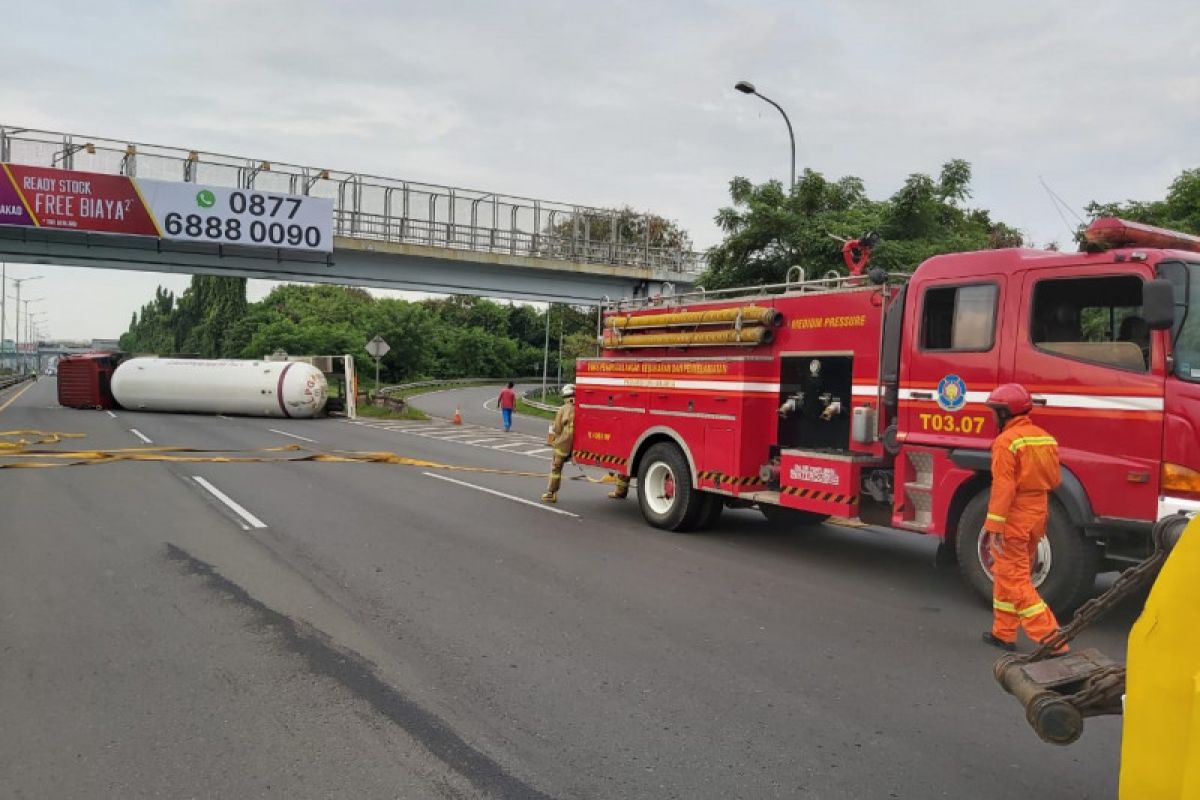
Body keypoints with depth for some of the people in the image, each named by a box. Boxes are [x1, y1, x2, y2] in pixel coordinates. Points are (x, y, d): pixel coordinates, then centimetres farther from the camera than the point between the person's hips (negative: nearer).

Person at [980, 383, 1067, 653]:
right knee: (1006, 574, 19)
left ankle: (1051, 638, -6)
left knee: (1014, 580, -1)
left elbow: (1003, 488, -22)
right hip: (1037, 517, 8)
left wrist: (994, 526, -20)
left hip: (1014, 519, -8)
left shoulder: (1007, 441, -17)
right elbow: (1054, 480, 12)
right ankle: (1004, 633, 26)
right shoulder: (1045, 437, 8)